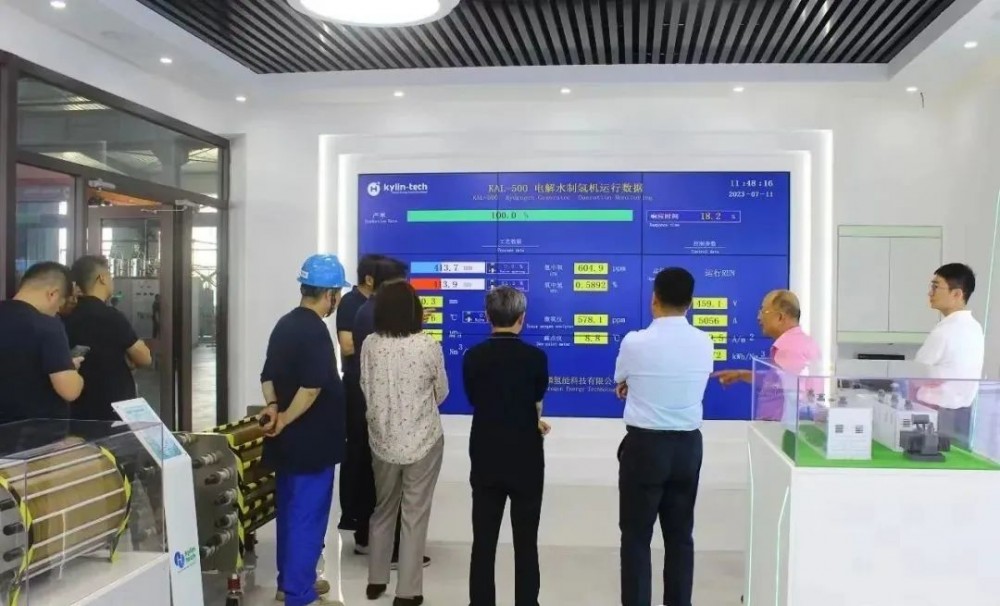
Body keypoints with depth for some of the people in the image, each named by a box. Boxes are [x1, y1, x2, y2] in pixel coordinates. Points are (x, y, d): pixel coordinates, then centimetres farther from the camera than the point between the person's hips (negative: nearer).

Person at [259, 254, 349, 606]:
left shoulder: (285, 325, 10)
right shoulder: (315, 332, -20)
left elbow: (268, 375, 11)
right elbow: (311, 388, -28)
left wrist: (273, 407, -3)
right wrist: (285, 420, -16)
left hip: (289, 440, 9)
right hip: (311, 440, -9)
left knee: (291, 510, 18)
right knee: (308, 516, 0)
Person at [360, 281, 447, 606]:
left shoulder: (370, 345, -7)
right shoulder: (429, 345, -13)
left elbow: (366, 389, 5)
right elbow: (441, 393, 0)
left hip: (383, 439, 3)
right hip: (423, 440, -3)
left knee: (383, 509, 20)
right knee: (415, 515, 7)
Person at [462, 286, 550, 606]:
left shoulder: (472, 357, -3)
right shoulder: (536, 357, -8)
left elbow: (475, 402, 9)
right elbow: (537, 405, 7)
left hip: (486, 458, 2)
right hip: (526, 459, -2)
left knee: (483, 541, 8)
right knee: (526, 543, 6)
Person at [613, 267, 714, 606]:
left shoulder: (635, 342, -12)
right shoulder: (704, 344, -1)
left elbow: (620, 383, 7)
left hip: (644, 445, -4)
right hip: (689, 445, 4)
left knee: (636, 536, 5)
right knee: (680, 534, 13)